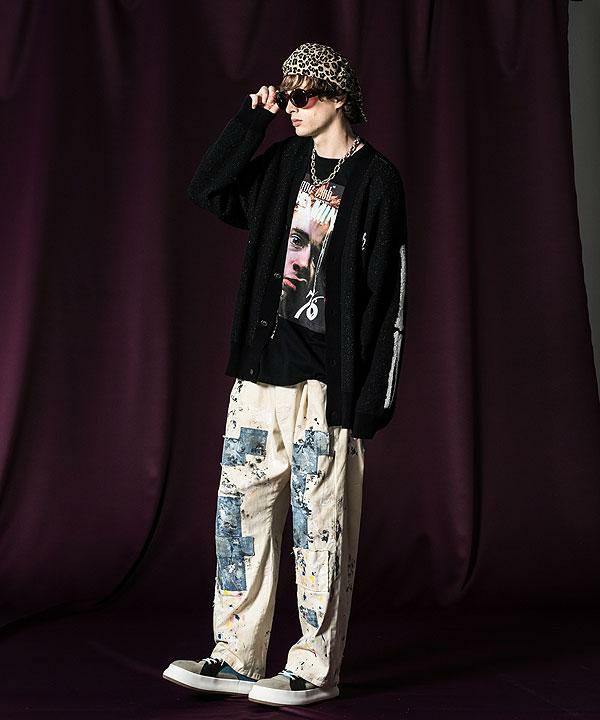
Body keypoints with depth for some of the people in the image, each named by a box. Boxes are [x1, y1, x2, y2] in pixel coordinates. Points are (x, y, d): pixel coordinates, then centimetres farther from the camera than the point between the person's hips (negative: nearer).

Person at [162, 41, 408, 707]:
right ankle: (235, 658, 15)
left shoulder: (375, 178, -4)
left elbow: (386, 293, -7)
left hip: (324, 379, -6)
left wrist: (373, 393, -12)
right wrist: (251, 119, 4)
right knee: (240, 510, 7)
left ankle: (315, 669, 8)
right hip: (259, 372, 6)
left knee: (318, 523, -1)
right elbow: (207, 191, 9)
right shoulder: (283, 164, 14)